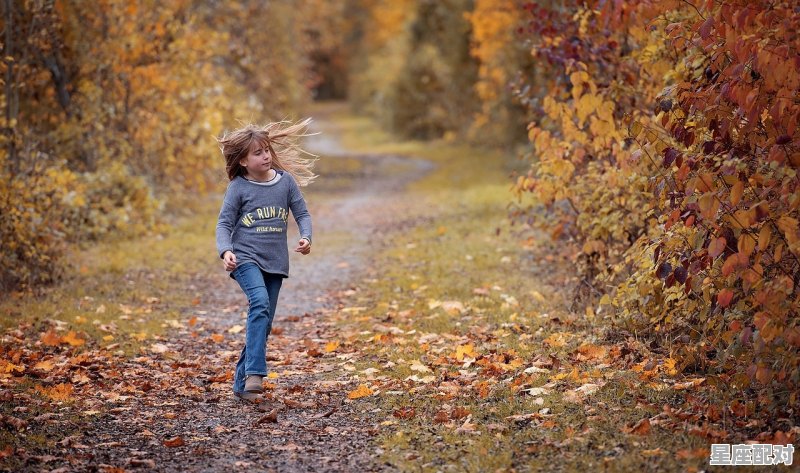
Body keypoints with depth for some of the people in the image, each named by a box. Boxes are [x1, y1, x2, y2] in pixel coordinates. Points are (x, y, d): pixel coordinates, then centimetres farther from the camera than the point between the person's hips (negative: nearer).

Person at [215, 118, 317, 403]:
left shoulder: (286, 180, 3)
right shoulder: (238, 187, -4)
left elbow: (302, 213, 8)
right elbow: (224, 223, -3)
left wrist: (305, 237, -11)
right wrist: (226, 251, -20)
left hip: (275, 261, 4)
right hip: (245, 257, -4)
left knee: (264, 323, 6)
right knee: (260, 302, -30)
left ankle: (242, 383, 17)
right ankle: (254, 372, -32)